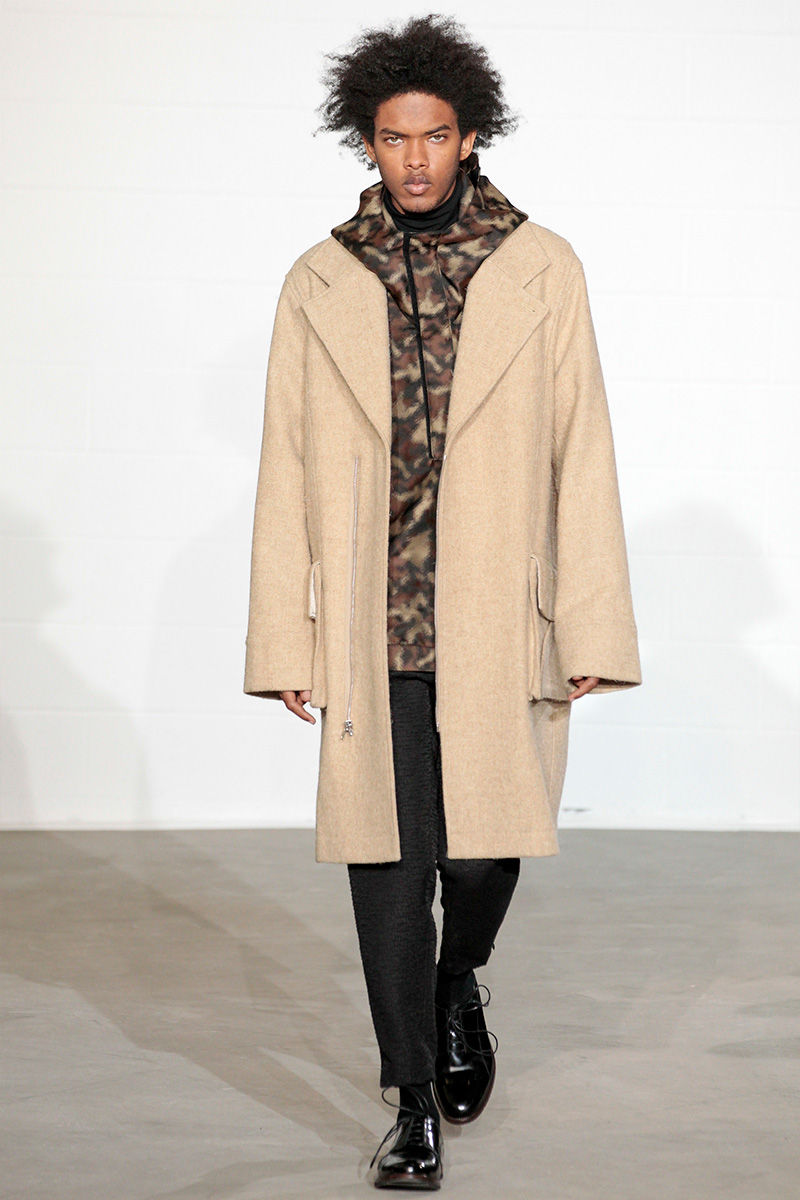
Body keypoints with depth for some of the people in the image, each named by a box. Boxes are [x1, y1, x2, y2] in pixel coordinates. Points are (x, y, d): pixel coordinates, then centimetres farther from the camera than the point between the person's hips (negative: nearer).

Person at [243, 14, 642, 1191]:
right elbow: (286, 471, 5)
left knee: (487, 840, 6)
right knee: (387, 859, 0)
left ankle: (459, 985, 39)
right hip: (373, 626, 0)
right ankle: (416, 1104, 12)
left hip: (498, 621, 0)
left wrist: (593, 629, -4)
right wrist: (285, 638, 1)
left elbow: (583, 457, 1)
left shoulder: (542, 272, 3)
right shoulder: (319, 285, 5)